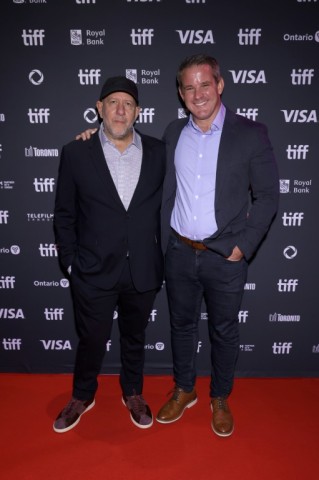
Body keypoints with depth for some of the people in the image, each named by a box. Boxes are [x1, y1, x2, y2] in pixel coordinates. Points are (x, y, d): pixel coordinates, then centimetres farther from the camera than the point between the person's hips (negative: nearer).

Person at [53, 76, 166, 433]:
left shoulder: (157, 152, -1)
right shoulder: (76, 153, -5)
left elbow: (164, 206, 5)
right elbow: (64, 214, 1)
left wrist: (162, 257, 4)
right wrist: (70, 262, 0)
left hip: (143, 270, 2)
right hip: (94, 270, -1)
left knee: (134, 337, 21)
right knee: (91, 340, 16)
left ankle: (133, 393, 46)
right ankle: (82, 396, 44)